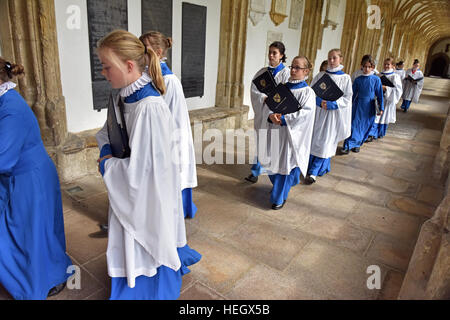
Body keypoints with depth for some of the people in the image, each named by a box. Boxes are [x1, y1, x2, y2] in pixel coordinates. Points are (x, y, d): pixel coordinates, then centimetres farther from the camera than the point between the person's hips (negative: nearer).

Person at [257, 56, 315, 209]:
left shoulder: (307, 92, -4)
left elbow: (305, 113, -16)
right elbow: (267, 105, 5)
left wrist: (284, 119, -21)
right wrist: (271, 116, -17)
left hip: (292, 135, -5)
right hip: (274, 133, 5)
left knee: (285, 164, 0)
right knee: (272, 162, 14)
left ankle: (279, 197, 15)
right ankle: (279, 186, 40)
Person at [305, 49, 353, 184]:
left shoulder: (345, 78, 3)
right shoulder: (321, 75, 7)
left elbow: (347, 98, -1)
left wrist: (332, 104, -16)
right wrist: (319, 101, -16)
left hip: (333, 114, -2)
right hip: (317, 112, 2)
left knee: (325, 143, -1)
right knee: (313, 140, 3)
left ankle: (313, 172, 5)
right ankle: (310, 167, 18)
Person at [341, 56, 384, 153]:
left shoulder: (376, 79, -2)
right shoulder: (358, 79, 1)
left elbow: (379, 94, 1)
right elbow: (353, 94, 8)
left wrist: (381, 108, -1)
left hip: (369, 107, 0)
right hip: (358, 105, 0)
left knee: (365, 127, 7)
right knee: (354, 125, -5)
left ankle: (357, 144, 21)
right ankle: (348, 146, -3)